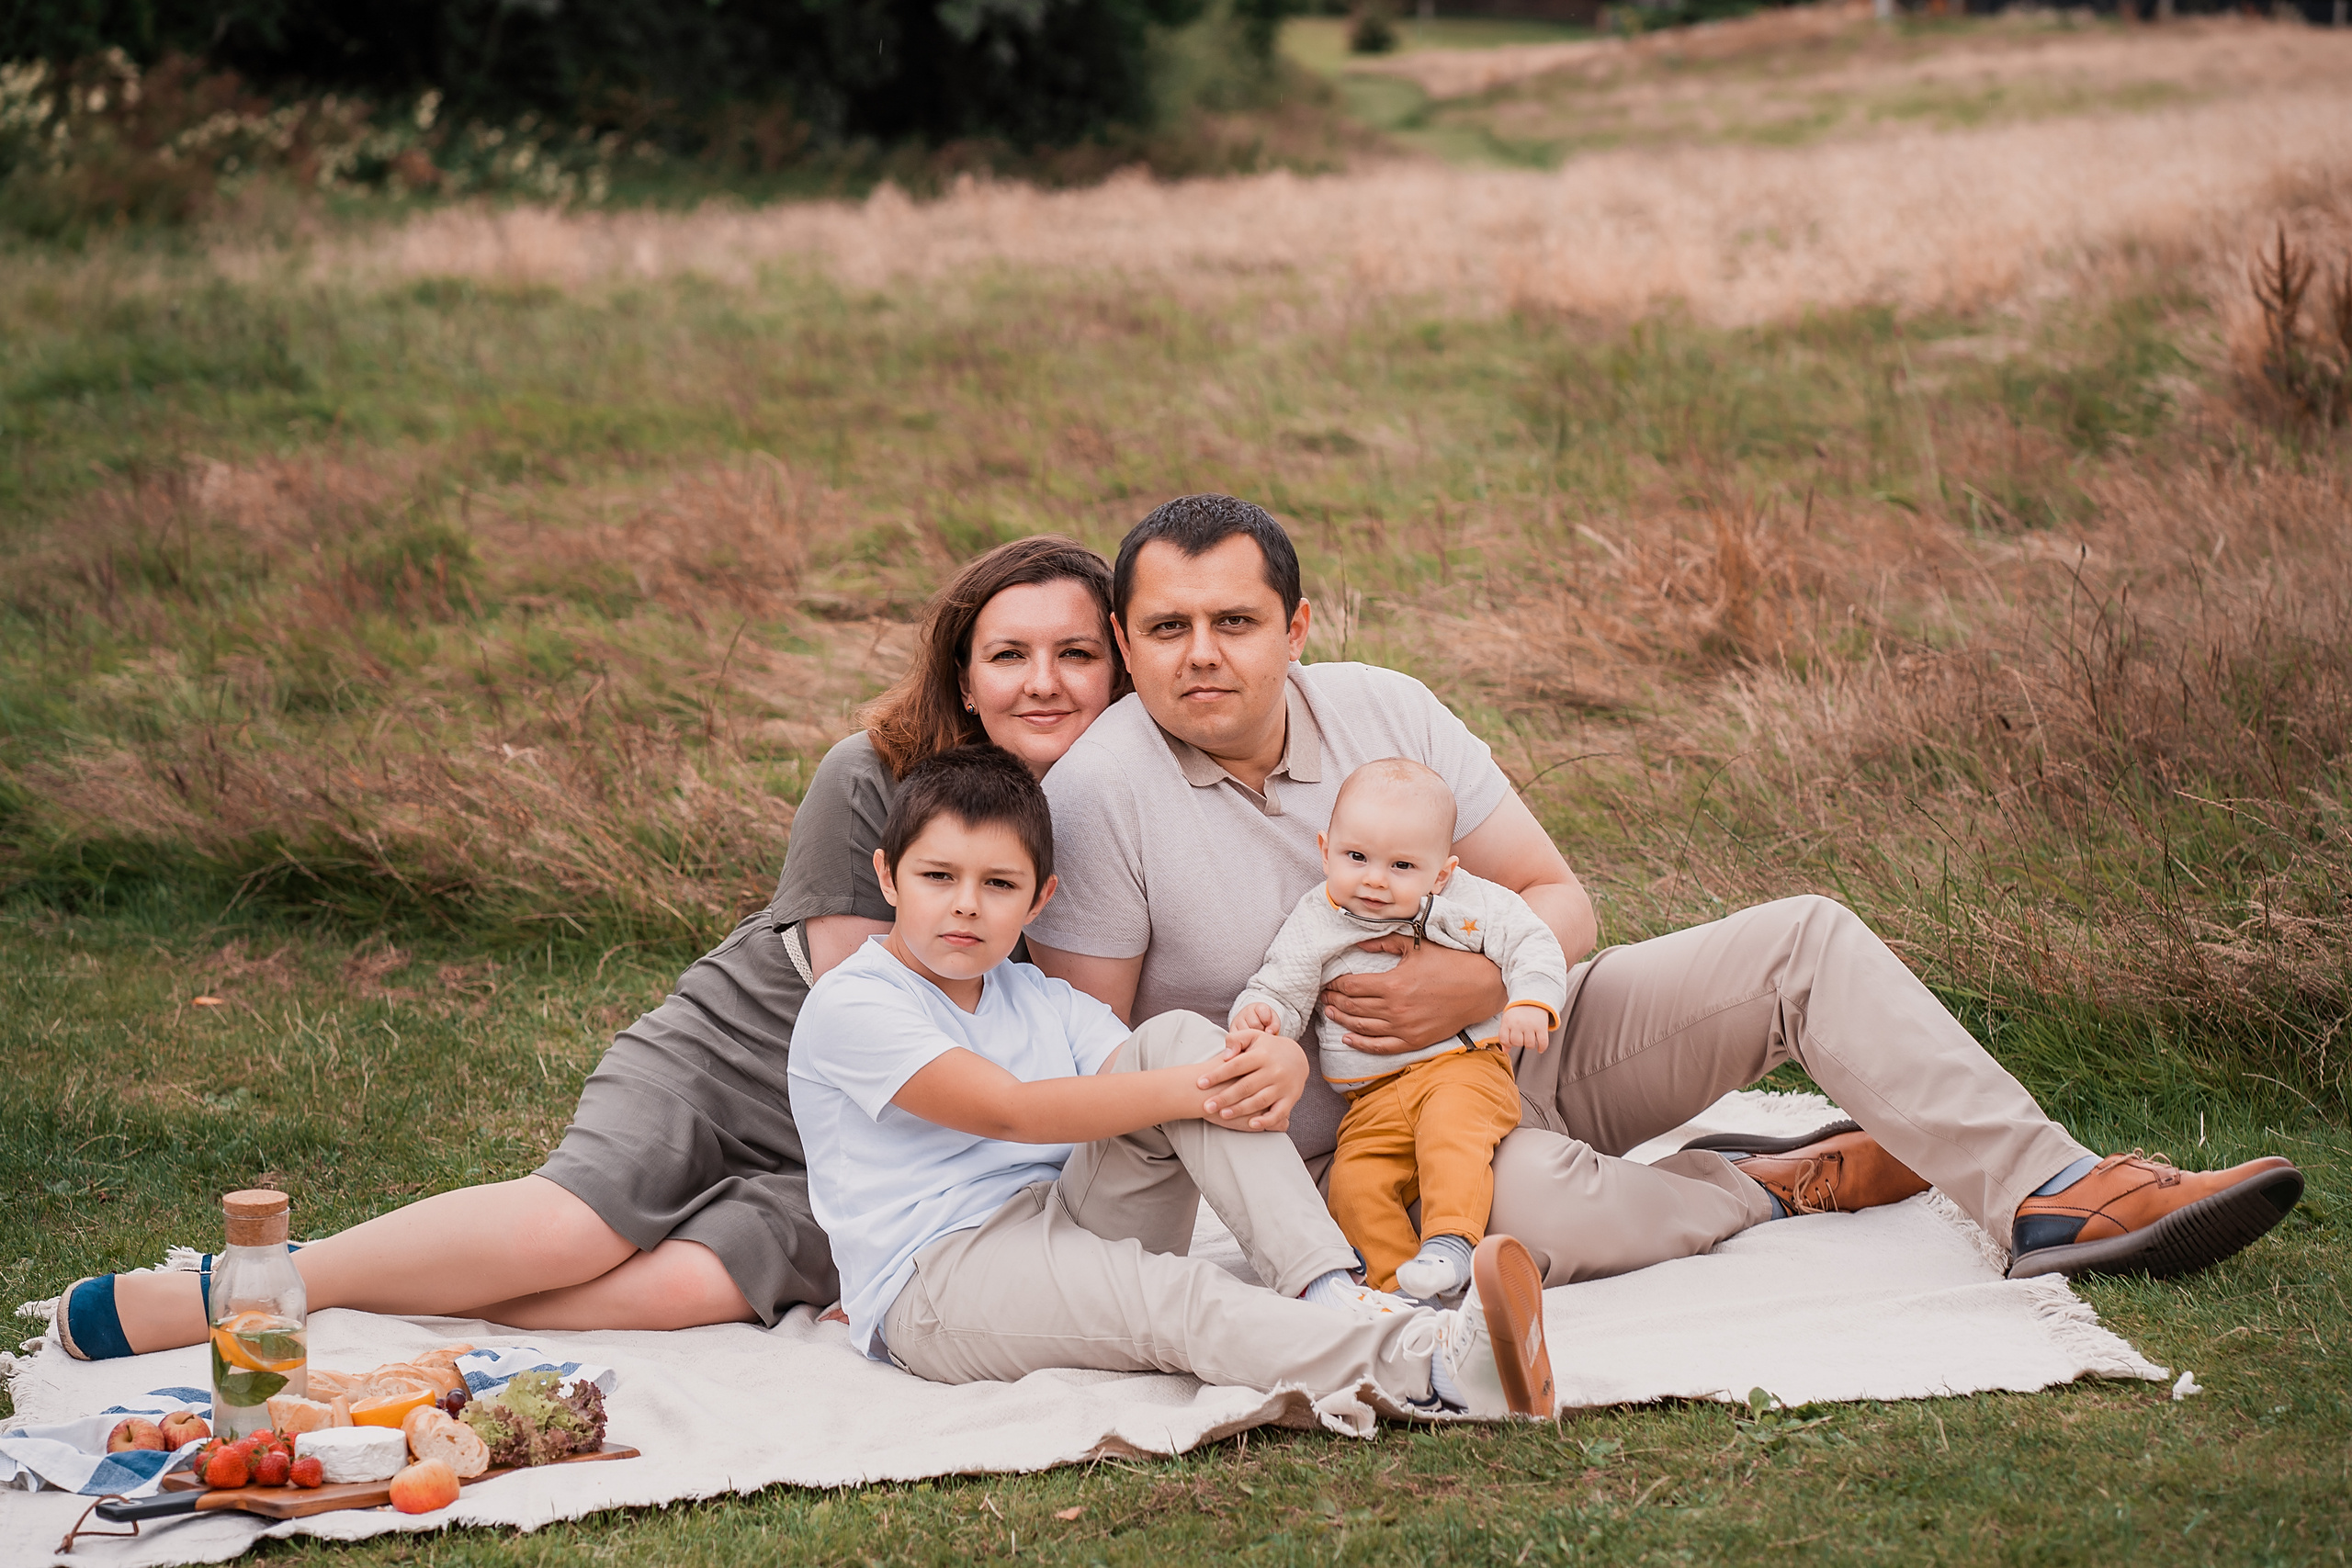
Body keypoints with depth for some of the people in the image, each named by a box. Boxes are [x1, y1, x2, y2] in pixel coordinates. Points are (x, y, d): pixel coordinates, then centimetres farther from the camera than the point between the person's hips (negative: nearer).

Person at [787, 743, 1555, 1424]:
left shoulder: (1038, 1000, 16)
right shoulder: (850, 1006, -8)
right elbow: (1009, 1109, -20)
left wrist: (1277, 1065, -21)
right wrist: (1185, 1092, -26)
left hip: (1071, 1222, 7)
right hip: (936, 1281, -7)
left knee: (1176, 1038, -12)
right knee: (1170, 1297, -34)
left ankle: (1328, 1293, -29)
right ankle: (1427, 1368, -56)